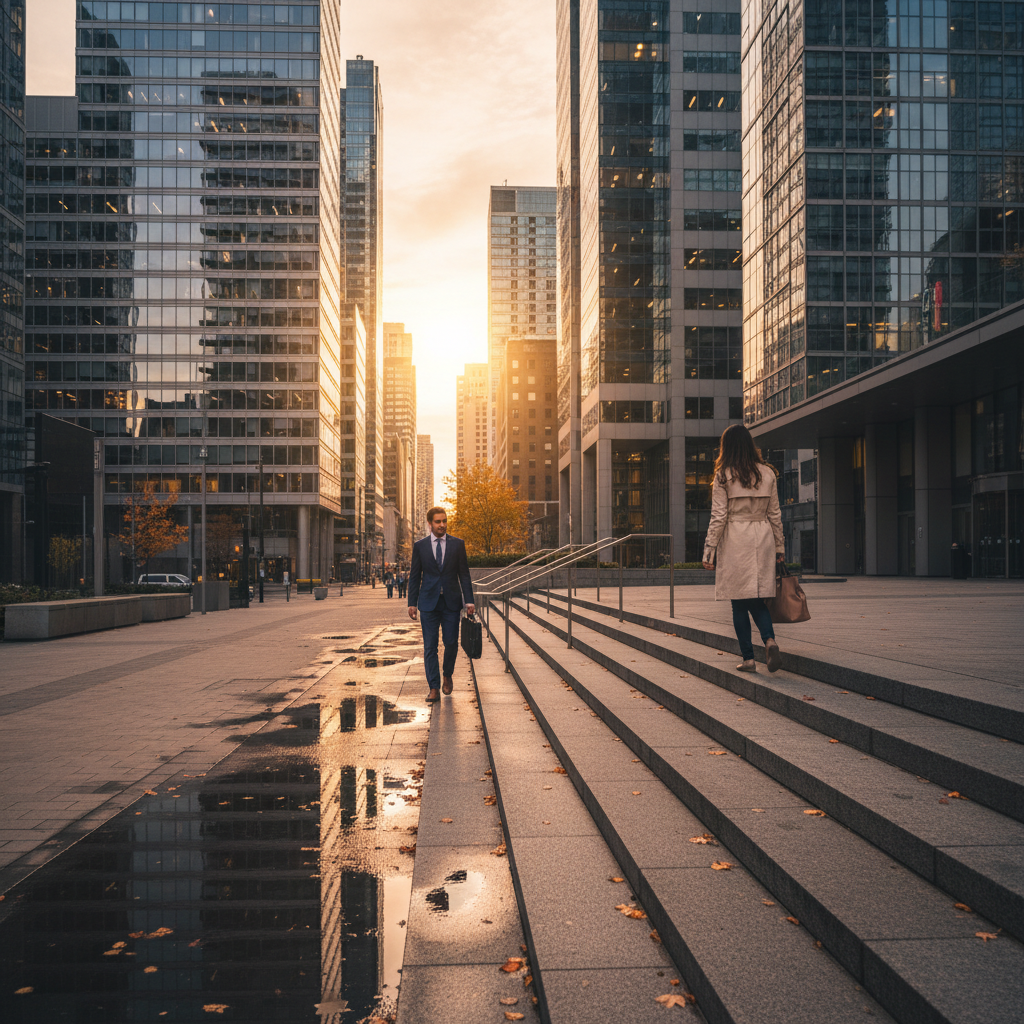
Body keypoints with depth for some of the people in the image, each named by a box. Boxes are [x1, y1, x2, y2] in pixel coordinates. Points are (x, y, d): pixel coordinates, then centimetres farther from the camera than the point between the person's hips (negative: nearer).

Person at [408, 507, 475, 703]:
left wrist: (469, 601, -3)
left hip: (451, 602, 0)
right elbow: (414, 576, 6)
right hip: (429, 602, 0)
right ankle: (433, 689, 3)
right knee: (430, 646, -1)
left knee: (451, 643, 1)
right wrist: (412, 603, 1)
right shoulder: (420, 546, 4)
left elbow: (464, 574, 4)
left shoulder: (457, 544, 4)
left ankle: (447, 676, 29)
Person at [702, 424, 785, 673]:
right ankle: (770, 640, -14)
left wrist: (709, 551, -2)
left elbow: (718, 517, -7)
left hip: (735, 541, -3)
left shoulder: (724, 476, -5)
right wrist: (779, 547, 16)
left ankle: (748, 658, 7)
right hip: (763, 539, 3)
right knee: (757, 599, 11)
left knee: (739, 602, 5)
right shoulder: (767, 474, 6)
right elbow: (775, 515, 9)